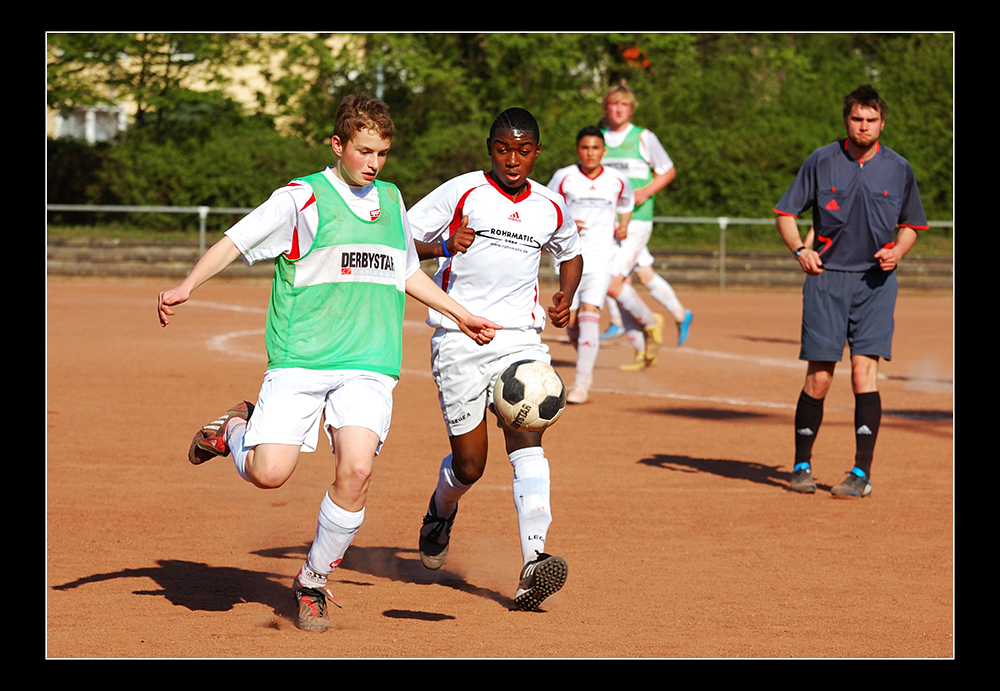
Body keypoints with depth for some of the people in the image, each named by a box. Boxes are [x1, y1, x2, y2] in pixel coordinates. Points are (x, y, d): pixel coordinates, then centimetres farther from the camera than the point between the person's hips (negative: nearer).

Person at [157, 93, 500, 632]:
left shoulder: (391, 201, 16)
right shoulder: (301, 199, -2)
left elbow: (407, 272, 32)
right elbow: (237, 240, -8)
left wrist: (459, 315, 34)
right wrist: (187, 286, -22)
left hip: (368, 364, 4)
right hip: (300, 360, -4)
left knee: (357, 469, -18)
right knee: (268, 473, -17)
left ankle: (313, 582, 2)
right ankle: (236, 429, 21)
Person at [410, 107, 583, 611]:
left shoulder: (550, 207, 9)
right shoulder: (461, 192, -2)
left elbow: (571, 254, 28)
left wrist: (566, 296, 8)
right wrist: (444, 246, -23)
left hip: (519, 338, 2)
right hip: (458, 339, -2)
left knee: (527, 441, -18)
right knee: (469, 464, -2)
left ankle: (533, 566, -28)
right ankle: (441, 511, 35)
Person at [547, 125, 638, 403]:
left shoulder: (617, 181, 3)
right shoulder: (563, 178, -2)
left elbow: (626, 203, 24)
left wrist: (623, 225, 6)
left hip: (602, 258, -1)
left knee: (589, 312, -17)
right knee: (571, 320, 2)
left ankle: (581, 385, -21)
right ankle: (587, 365, 33)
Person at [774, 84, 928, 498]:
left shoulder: (898, 169, 5)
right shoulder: (821, 162, 1)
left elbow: (910, 225, 16)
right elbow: (786, 213, 6)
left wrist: (897, 252, -5)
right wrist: (800, 250, -12)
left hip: (875, 281, 0)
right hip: (826, 278, 0)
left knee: (864, 370, -11)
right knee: (818, 377, -1)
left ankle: (862, 472, -8)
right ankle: (802, 465, 14)